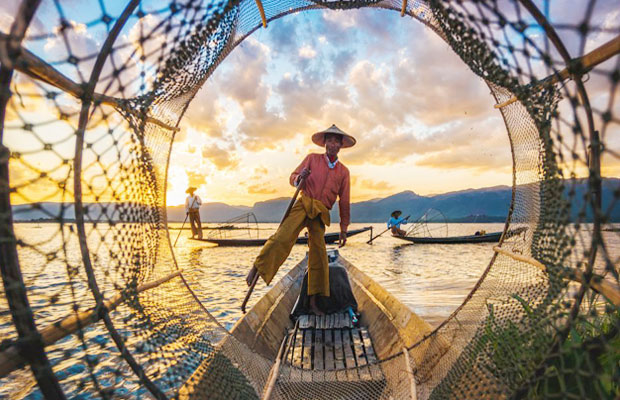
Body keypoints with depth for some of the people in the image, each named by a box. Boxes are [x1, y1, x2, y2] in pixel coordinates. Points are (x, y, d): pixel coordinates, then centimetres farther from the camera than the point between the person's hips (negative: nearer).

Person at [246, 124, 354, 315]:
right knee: (282, 237, -25)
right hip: (303, 204, -1)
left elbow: (344, 202, 16)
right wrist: (299, 178, -17)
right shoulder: (312, 158, 11)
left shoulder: (343, 171, 15)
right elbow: (293, 177, 8)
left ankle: (312, 301, 8)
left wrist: (344, 229, 14)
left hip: (320, 214, 2)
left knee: (319, 256, -1)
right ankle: (256, 268, -12)